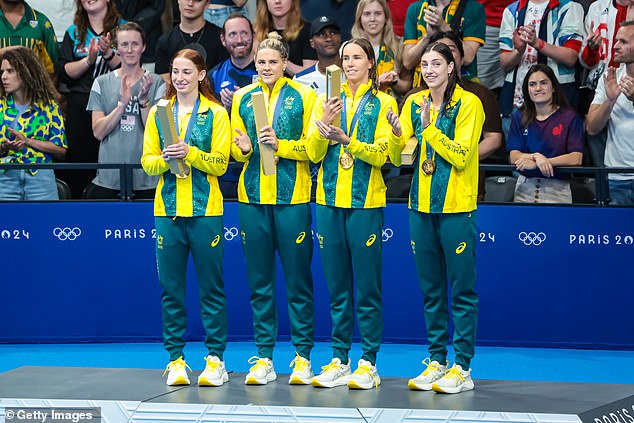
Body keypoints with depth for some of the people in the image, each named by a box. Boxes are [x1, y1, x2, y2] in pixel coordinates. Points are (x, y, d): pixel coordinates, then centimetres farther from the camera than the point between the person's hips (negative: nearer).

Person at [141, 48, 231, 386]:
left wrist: (189, 153, -18)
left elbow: (220, 164, -4)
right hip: (167, 208, 3)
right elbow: (147, 162, 7)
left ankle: (215, 359, 7)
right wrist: (165, 158, -13)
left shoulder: (216, 114, 1)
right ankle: (175, 360, 11)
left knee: (211, 287, 1)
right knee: (170, 288, 5)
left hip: (205, 209, -3)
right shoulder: (158, 113, 10)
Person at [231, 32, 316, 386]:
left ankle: (303, 357, 8)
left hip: (292, 197, -3)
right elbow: (236, 149, 12)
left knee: (298, 280, 1)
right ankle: (264, 358, 13)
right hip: (252, 197, 3)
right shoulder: (243, 98, 10)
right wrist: (244, 147, -10)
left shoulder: (304, 96, 1)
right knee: (259, 282, 7)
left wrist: (280, 144, -17)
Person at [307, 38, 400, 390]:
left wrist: (346, 139, -21)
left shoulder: (383, 103, 3)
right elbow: (314, 154, 4)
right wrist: (323, 125, -14)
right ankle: (340, 359, 15)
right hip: (330, 201, 3)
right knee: (337, 286, 8)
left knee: (368, 287, -2)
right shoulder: (328, 101, 11)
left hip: (366, 202, -3)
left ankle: (369, 362, 3)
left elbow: (381, 153, -8)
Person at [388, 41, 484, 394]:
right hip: (421, 206, 6)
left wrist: (430, 129, -20)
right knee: (431, 290, 12)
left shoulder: (468, 103, -7)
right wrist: (398, 134, -16)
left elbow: (461, 156, -16)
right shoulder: (414, 103, 8)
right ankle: (437, 361, 20)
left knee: (462, 291, -1)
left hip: (456, 207, -6)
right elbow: (398, 158, 3)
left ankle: (462, 368, 3)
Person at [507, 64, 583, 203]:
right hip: (525, 188, 2)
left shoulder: (570, 117, 3)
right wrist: (536, 157, -19)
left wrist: (534, 163, -15)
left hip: (557, 191, -2)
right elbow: (514, 157, 3)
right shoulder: (519, 118, 12)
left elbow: (576, 159, -9)